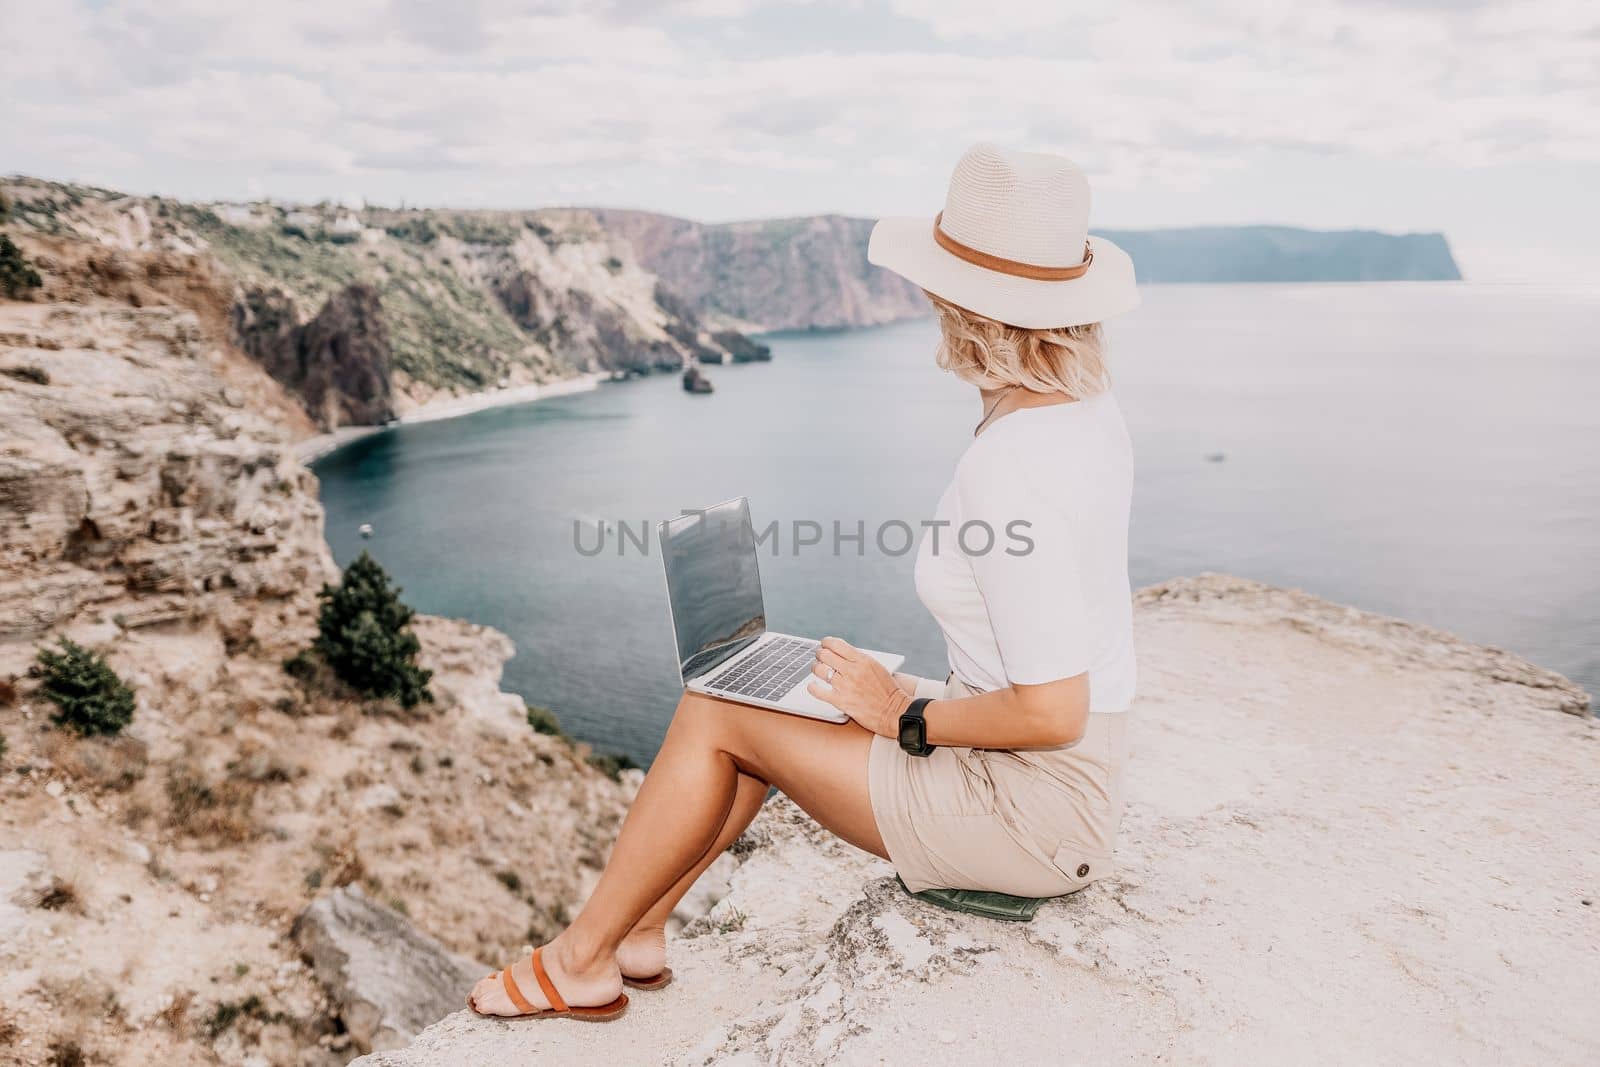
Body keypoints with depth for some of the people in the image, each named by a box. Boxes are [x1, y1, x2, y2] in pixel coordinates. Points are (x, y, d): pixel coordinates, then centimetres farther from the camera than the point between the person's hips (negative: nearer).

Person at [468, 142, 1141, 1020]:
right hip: (1064, 784, 9)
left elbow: (1052, 713, -28)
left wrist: (905, 715, -14)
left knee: (715, 716, -4)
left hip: (1034, 815, -9)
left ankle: (578, 961, 19)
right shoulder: (1089, 410, 1)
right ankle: (637, 931, 26)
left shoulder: (1007, 467, -28)